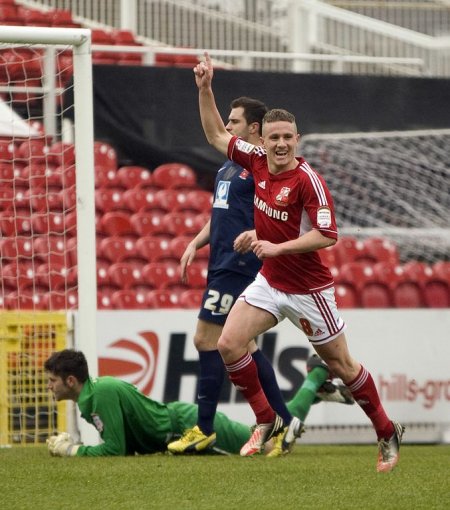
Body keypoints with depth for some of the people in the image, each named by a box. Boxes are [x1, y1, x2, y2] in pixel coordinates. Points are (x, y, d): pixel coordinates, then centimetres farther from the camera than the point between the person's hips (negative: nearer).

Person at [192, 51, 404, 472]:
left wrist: (278, 247, -25)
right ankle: (266, 421, 4)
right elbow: (216, 135, 11)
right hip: (269, 281, 6)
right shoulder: (257, 160, -3)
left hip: (308, 288, -6)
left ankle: (387, 433, 21)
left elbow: (326, 235, -23)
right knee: (229, 344, -10)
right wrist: (204, 89, 1)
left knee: (340, 363, 4)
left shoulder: (308, 180, -21)